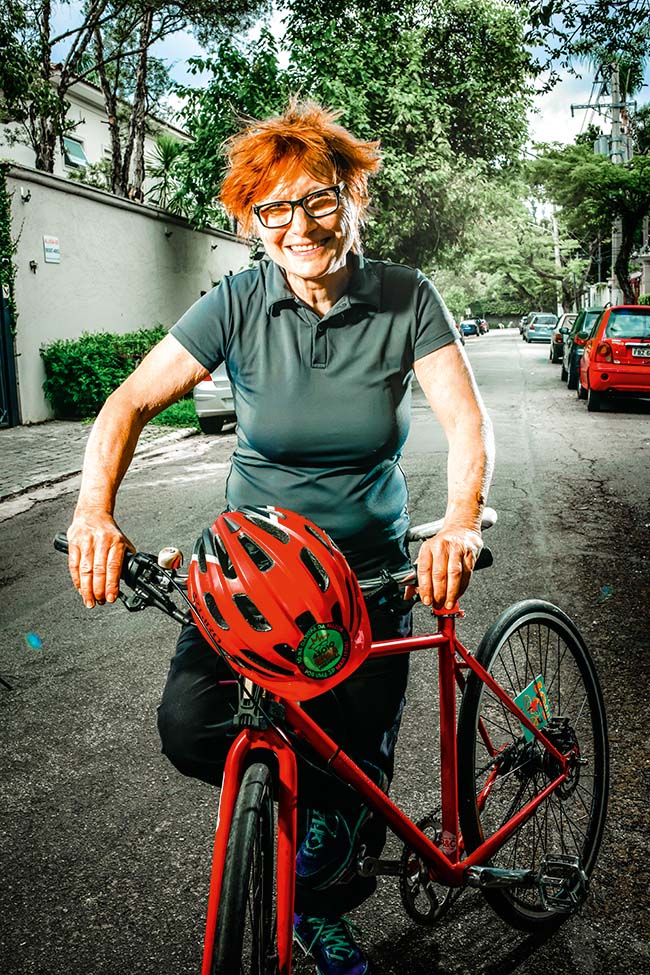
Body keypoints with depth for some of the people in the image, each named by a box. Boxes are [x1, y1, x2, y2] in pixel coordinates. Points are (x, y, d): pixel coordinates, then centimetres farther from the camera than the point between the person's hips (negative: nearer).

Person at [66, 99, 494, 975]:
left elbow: (466, 419, -17)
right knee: (189, 726, -23)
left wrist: (461, 523, -38)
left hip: (370, 573, 0)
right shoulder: (239, 304, -9)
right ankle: (321, 792, 10)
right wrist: (95, 512, -30)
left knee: (356, 771, 8)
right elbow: (131, 402, -12)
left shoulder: (406, 299, -10)